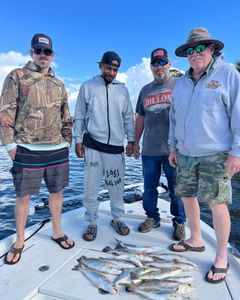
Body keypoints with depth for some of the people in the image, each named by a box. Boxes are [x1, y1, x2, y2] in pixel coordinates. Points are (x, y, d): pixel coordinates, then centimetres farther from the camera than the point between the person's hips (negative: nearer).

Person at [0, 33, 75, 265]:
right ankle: (19, 242, 25)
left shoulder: (58, 84, 15)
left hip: (57, 149, 5)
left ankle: (57, 232, 32)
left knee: (56, 191, 13)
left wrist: (67, 141, 14)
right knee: (24, 195, 6)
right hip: (28, 150, -4)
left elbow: (66, 117, 18)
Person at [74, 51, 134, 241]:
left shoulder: (122, 89, 9)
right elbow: (79, 116, 4)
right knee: (91, 185, 2)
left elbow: (128, 117, 11)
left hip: (116, 145, 2)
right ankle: (92, 222, 18)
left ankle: (117, 218, 26)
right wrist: (78, 140, -1)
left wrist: (131, 140, 6)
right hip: (92, 144, -1)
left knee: (117, 185, 9)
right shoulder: (87, 87, 4)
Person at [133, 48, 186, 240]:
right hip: (149, 150, 4)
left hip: (173, 149, -4)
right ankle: (152, 217, 30)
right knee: (149, 187, 12)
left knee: (176, 188, 6)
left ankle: (179, 222, 23)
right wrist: (135, 142, 16)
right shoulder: (145, 90, 16)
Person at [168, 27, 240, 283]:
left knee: (217, 203, 0)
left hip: (215, 155, -6)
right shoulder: (181, 82, 13)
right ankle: (196, 240, 36)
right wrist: (173, 147, 13)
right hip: (185, 154, 6)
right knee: (187, 196, 13)